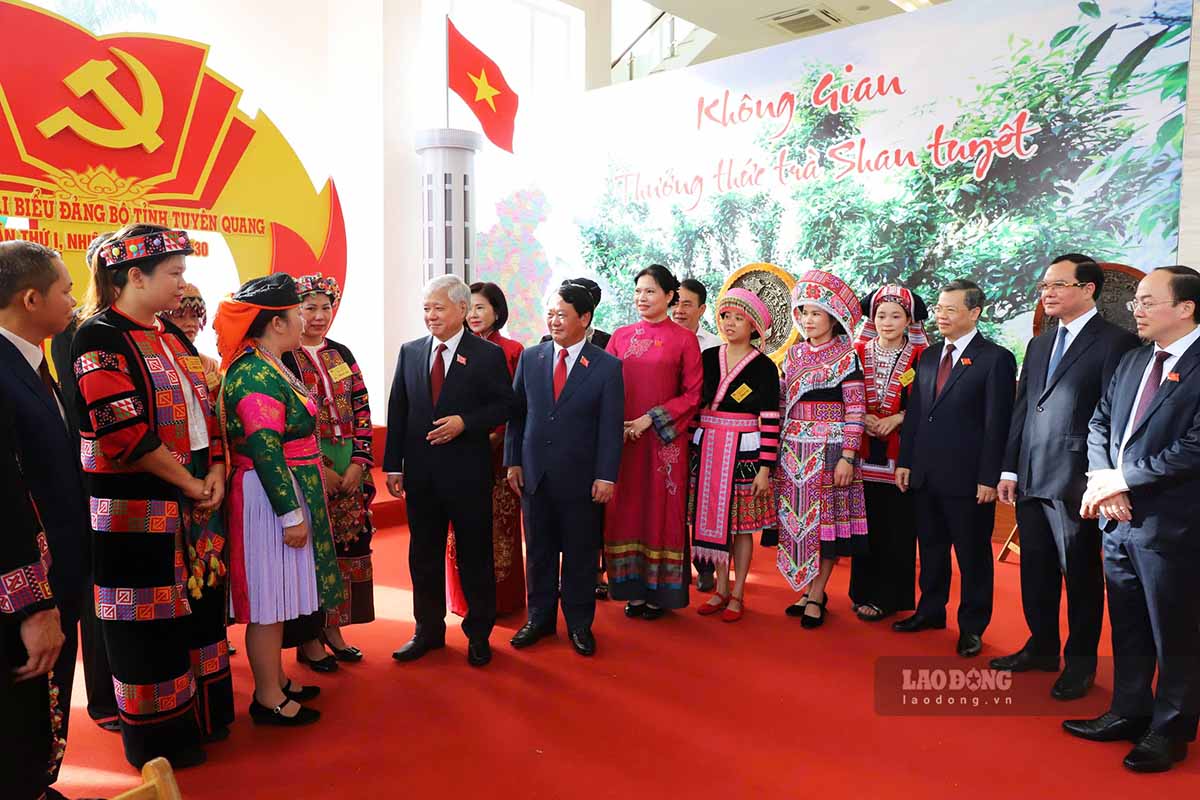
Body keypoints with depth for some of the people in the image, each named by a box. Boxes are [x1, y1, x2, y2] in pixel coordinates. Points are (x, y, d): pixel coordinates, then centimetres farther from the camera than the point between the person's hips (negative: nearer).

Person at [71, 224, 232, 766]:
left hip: (196, 502, 8)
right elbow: (126, 433, -21)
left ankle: (203, 717, 33)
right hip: (139, 511, -8)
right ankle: (158, 740, 23)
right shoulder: (99, 338, -13)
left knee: (199, 610, 16)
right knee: (151, 625, 5)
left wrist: (216, 474, 0)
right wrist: (190, 484, -13)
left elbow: (205, 411, 14)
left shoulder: (172, 337, 11)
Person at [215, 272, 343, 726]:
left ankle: (275, 680, 31)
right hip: (271, 499, -10)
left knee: (278, 594, 18)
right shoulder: (256, 375, -19)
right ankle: (268, 700, 13)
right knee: (268, 598, 1)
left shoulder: (265, 366, 11)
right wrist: (291, 514, -22)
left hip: (286, 494, 10)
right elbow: (264, 450, -24)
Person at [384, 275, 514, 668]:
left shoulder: (488, 354, -4)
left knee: (475, 555, 7)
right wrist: (393, 465, 4)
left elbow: (505, 406, -4)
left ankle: (478, 634, 23)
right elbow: (397, 411, 8)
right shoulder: (410, 352, 7)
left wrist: (465, 422, -19)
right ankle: (428, 630, 30)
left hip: (468, 473, -4)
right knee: (423, 555, 14)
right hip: (420, 473, 4)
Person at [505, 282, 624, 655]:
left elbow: (611, 426, -6)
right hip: (534, 475, 3)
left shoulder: (607, 366, -4)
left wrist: (606, 476, -10)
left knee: (581, 555, 9)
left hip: (581, 478, -2)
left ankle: (579, 623, 25)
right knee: (539, 551, 13)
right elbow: (516, 412, 8)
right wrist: (513, 461, 4)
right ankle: (540, 618, 29)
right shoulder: (530, 358, 5)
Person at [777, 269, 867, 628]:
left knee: (828, 520, 0)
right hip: (794, 450, 5)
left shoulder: (846, 356, -4)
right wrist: (778, 450, 10)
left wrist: (847, 456, -14)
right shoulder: (794, 353, 11)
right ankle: (811, 589, 21)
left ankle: (816, 595, 10)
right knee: (798, 520, 8)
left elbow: (855, 409, -8)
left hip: (828, 449, -5)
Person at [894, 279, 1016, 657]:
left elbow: (998, 424, -11)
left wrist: (989, 479, -14)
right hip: (925, 475, 6)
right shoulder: (928, 356, 12)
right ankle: (931, 611, 32)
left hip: (968, 478, -6)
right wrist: (904, 461, 8)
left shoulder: (995, 359, -8)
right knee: (931, 548, 17)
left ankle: (972, 626, 22)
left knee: (973, 554, 8)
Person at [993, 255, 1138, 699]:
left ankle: (1081, 661, 22)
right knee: (1036, 571, 15)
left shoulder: (1115, 342, -7)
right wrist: (1010, 469, 11)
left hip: (1076, 483, -6)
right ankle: (1042, 647, 31)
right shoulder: (1039, 344, 15)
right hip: (1031, 481, 7)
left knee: (1080, 575, 7)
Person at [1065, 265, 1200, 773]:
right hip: (1120, 518, 7)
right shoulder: (1132, 361, 11)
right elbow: (1100, 422, 11)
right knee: (1127, 629, 18)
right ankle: (1128, 712, 33)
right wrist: (1101, 478, -5)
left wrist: (1122, 477, -15)